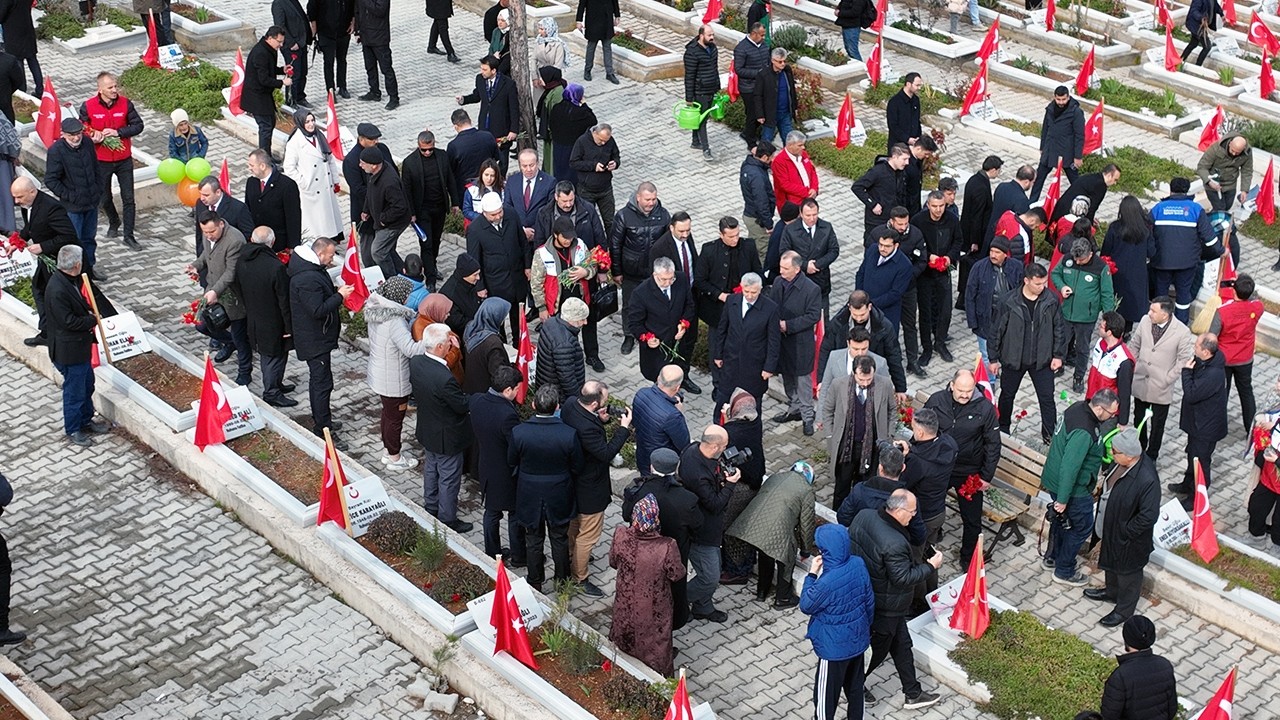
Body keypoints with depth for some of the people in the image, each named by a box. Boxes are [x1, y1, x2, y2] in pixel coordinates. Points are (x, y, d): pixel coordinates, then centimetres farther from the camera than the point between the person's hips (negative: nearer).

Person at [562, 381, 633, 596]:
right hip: (589, 488, -10)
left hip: (572, 479, 10)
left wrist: (601, 419, -11)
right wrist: (624, 428, -24)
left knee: (574, 523, 33)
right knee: (588, 533, 12)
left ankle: (571, 558, 55)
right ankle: (579, 577, 28)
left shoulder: (570, 403, -14)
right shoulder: (587, 428, -41)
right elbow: (606, 453, -30)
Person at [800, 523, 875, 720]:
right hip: (858, 639, 7)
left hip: (834, 647, -7)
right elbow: (870, 601, 2)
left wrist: (811, 574, -12)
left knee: (826, 695, 12)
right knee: (855, 685, 27)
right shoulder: (858, 564, -13)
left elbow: (806, 606, -15)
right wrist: (865, 626, 18)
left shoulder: (827, 582, -33)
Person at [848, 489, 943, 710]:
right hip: (885, 607, -9)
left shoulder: (864, 516, -12)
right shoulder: (894, 544, -37)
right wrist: (930, 566, -15)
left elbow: (850, 542, 4)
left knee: (902, 644, 22)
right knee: (877, 649, 17)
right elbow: (903, 578, -27)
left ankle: (913, 693, 36)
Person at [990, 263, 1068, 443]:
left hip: (1042, 360, 1)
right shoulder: (1009, 302, -17)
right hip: (1013, 359, 0)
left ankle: (1050, 435, 17)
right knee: (1007, 395, 19)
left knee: (1047, 399, 3)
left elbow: (1059, 328, 1)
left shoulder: (1051, 301, -11)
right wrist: (993, 358, -4)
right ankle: (1003, 428, 41)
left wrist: (1058, 355, -1)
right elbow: (996, 330, -8)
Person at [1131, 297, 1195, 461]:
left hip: (1161, 387, -4)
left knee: (1157, 424, 13)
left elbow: (1184, 360, -12)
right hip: (1140, 382, 4)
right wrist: (1130, 368, 4)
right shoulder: (1145, 321, -9)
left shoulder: (1182, 332, -21)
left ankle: (1151, 456, 32)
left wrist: (1167, 379, -14)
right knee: (1139, 418, 22)